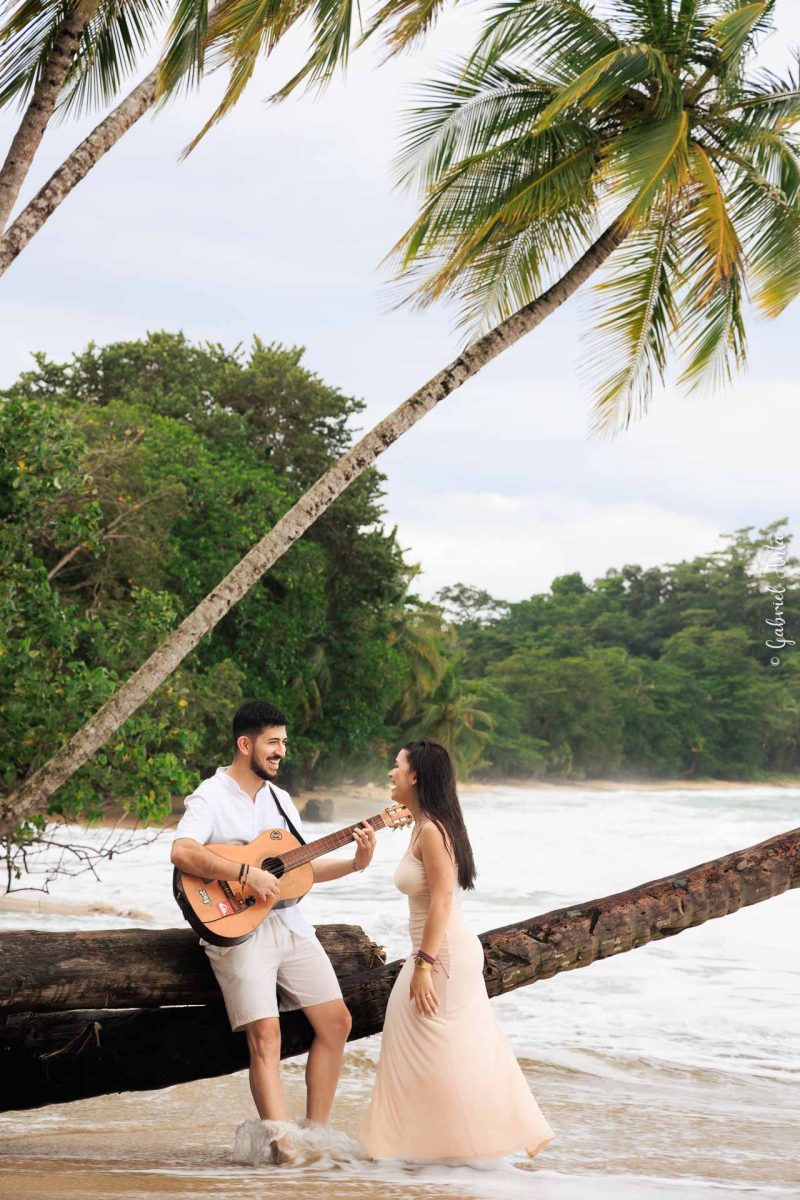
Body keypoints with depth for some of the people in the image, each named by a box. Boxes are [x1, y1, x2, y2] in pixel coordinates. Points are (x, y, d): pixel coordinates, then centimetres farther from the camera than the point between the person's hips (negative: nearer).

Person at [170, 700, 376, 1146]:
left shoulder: (279, 799, 17)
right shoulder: (211, 797, -7)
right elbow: (182, 852, -25)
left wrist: (355, 864, 6)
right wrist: (247, 874, -27)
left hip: (289, 923, 8)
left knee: (337, 1020, 5)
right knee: (266, 1032, -18)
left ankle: (316, 1131, 14)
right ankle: (282, 1142, -20)